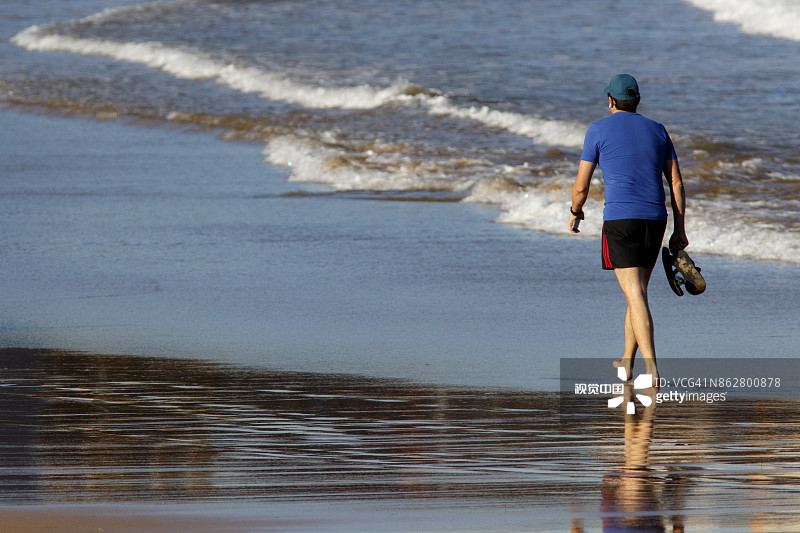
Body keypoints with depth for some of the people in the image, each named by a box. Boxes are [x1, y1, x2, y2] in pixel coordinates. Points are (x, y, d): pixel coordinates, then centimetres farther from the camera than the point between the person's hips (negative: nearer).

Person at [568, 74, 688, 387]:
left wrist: (575, 212, 22)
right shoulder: (657, 131, 15)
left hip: (620, 219, -5)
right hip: (655, 219, 5)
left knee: (636, 295, -11)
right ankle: (626, 363, 32)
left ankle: (651, 369, -23)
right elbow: (676, 184, 10)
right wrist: (679, 230, 13)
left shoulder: (599, 131, 2)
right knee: (638, 291, 21)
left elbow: (581, 187, 2)